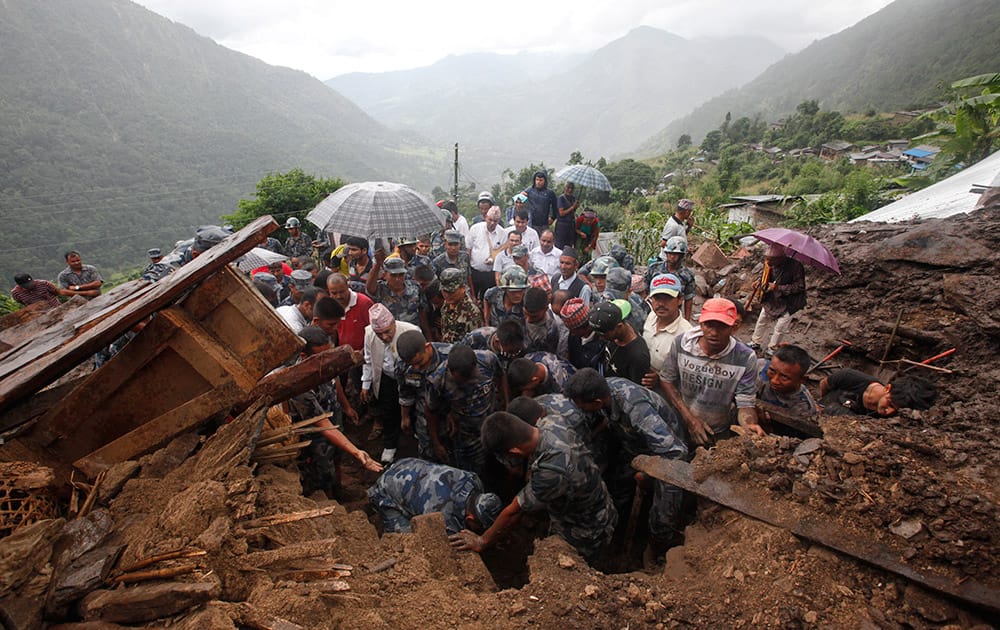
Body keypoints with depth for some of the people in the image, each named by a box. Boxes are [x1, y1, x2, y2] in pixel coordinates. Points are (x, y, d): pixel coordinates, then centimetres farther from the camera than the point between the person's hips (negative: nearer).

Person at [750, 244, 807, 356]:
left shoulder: (795, 266, -28)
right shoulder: (772, 265, -13)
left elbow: (799, 286, -24)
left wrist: (778, 287, -30)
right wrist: (759, 281, -12)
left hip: (787, 303, -5)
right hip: (771, 299, 5)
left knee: (780, 328, 6)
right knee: (762, 320, 15)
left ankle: (772, 348, 27)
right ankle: (755, 342, 34)